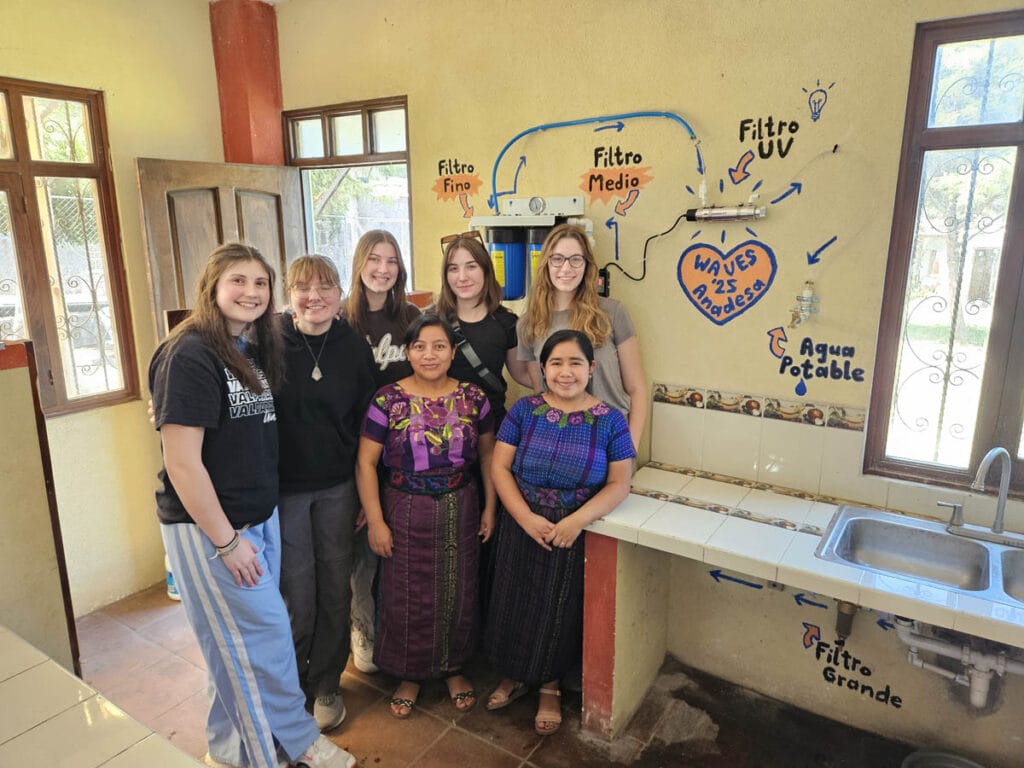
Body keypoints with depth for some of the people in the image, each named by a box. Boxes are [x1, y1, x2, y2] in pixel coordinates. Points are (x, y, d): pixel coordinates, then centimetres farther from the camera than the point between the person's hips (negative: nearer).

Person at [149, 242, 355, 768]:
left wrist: (252, 528, 11)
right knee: (266, 635, 5)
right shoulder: (188, 356, -19)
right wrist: (226, 540, -17)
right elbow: (181, 463, -21)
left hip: (259, 517, 8)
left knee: (239, 643, 19)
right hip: (209, 527, -8)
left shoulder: (253, 351, 6)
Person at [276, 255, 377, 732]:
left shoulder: (355, 348, 0)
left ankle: (325, 684, 34)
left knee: (335, 589, 12)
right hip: (283, 487, -2)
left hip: (337, 487, 2)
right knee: (295, 594, 7)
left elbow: (366, 423, 5)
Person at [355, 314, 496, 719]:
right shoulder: (388, 400, -9)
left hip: (460, 511, 2)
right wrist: (375, 521, -9)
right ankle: (410, 675, 35)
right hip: (406, 513, -1)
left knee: (458, 595, 14)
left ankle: (454, 668, 39)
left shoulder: (473, 398, -3)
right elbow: (365, 462, -7)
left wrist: (490, 507, 4)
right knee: (406, 598, 11)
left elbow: (487, 454, 6)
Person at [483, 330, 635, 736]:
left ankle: (550, 687, 39)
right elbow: (499, 466, -7)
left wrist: (576, 521, -23)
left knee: (560, 611, 14)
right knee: (515, 606, 15)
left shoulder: (610, 421, -8)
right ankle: (515, 676, 42)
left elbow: (619, 484, -9)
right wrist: (526, 518, -18)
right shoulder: (524, 410, -5)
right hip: (522, 530, 1)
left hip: (576, 535, -1)